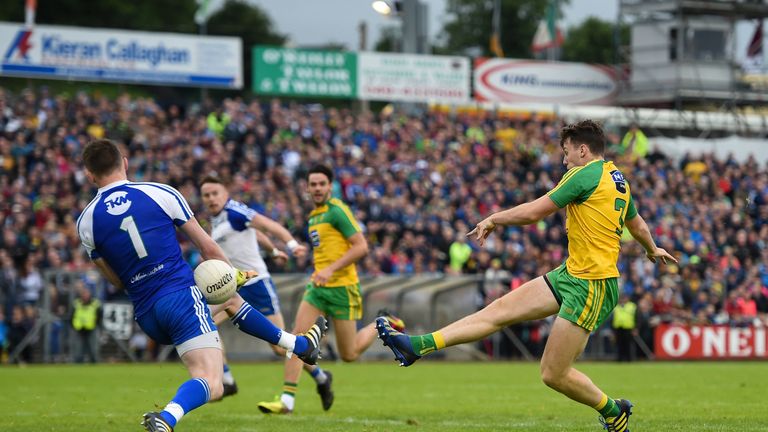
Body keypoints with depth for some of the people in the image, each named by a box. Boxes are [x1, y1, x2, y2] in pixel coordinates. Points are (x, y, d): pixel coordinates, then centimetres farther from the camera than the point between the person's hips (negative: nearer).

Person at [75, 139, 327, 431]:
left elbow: (115, 280, 10)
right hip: (181, 295, -5)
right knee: (210, 385, -2)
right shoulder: (161, 193, -3)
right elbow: (207, 247, 5)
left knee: (230, 299, 31)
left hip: (146, 317, 5)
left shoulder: (87, 222, 2)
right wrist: (234, 275, 23)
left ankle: (300, 345, 42)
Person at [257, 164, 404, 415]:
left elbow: (361, 247, -17)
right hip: (318, 287, 7)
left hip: (342, 286, -7)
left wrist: (331, 269, -23)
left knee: (349, 355, 2)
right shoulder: (313, 216, 15)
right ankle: (287, 401, -10)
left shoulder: (337, 211, -11)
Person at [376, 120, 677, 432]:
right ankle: (419, 346, -5)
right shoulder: (618, 180, 15)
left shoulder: (585, 175, -13)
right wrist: (652, 249, 55)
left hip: (591, 286, -10)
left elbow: (533, 212, -11)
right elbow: (637, 225, 34)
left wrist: (493, 219, 6)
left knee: (553, 375, -5)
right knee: (501, 310, 1)